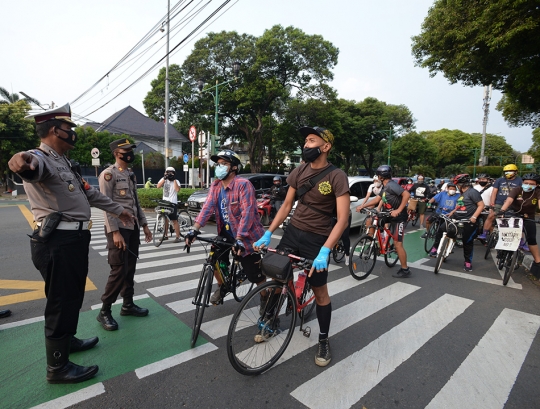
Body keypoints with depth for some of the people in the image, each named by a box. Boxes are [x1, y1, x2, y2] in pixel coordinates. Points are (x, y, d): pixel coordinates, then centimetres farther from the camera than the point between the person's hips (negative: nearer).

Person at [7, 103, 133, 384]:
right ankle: (57, 368, 18)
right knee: (61, 302, 2)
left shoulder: (63, 162, 19)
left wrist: (118, 210, 31)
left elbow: (89, 192, 26)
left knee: (72, 298, 23)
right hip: (58, 243, -10)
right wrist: (23, 162, -63)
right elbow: (33, 164, -39)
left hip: (73, 240, 10)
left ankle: (68, 340, 44)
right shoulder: (42, 159, -12)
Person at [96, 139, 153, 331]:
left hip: (133, 227, 8)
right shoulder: (108, 174, -10)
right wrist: (115, 232, -21)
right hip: (118, 228, -8)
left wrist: (144, 225, 14)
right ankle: (104, 311, 11)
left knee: (130, 269, 13)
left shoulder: (131, 175, 15)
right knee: (119, 270, -5)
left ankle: (128, 304, 26)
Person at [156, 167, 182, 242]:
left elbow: (177, 189, -20)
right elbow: (158, 186, -12)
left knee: (174, 220, -5)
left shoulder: (176, 181, -1)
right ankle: (165, 235, 27)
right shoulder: (163, 179, 6)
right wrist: (164, 178, -18)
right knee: (165, 219, 14)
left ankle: (178, 237, -2)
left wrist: (174, 179, -17)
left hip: (172, 203, -4)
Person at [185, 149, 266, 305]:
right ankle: (222, 287, 35)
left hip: (246, 235, -6)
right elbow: (208, 206, -8)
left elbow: (247, 212, -27)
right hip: (226, 232, 6)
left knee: (255, 274, 0)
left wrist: (239, 238, -34)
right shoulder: (215, 185, 1)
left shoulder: (243, 184, -20)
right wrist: (195, 229, -20)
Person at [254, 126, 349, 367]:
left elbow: (342, 218, -19)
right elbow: (286, 206, 7)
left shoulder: (337, 176, -14)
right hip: (293, 232, 5)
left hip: (318, 239, -5)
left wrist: (324, 251, -28)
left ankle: (324, 341, 29)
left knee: (320, 291, 7)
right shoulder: (298, 172, 2)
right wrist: (268, 233, 0)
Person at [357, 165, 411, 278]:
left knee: (398, 244, -7)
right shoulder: (385, 186, 11)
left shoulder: (391, 185, -20)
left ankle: (405, 270, 5)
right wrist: (363, 206, 7)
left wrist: (398, 210, -32)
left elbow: (407, 194, -30)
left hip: (398, 217, -10)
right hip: (389, 214, 10)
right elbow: (377, 199, 15)